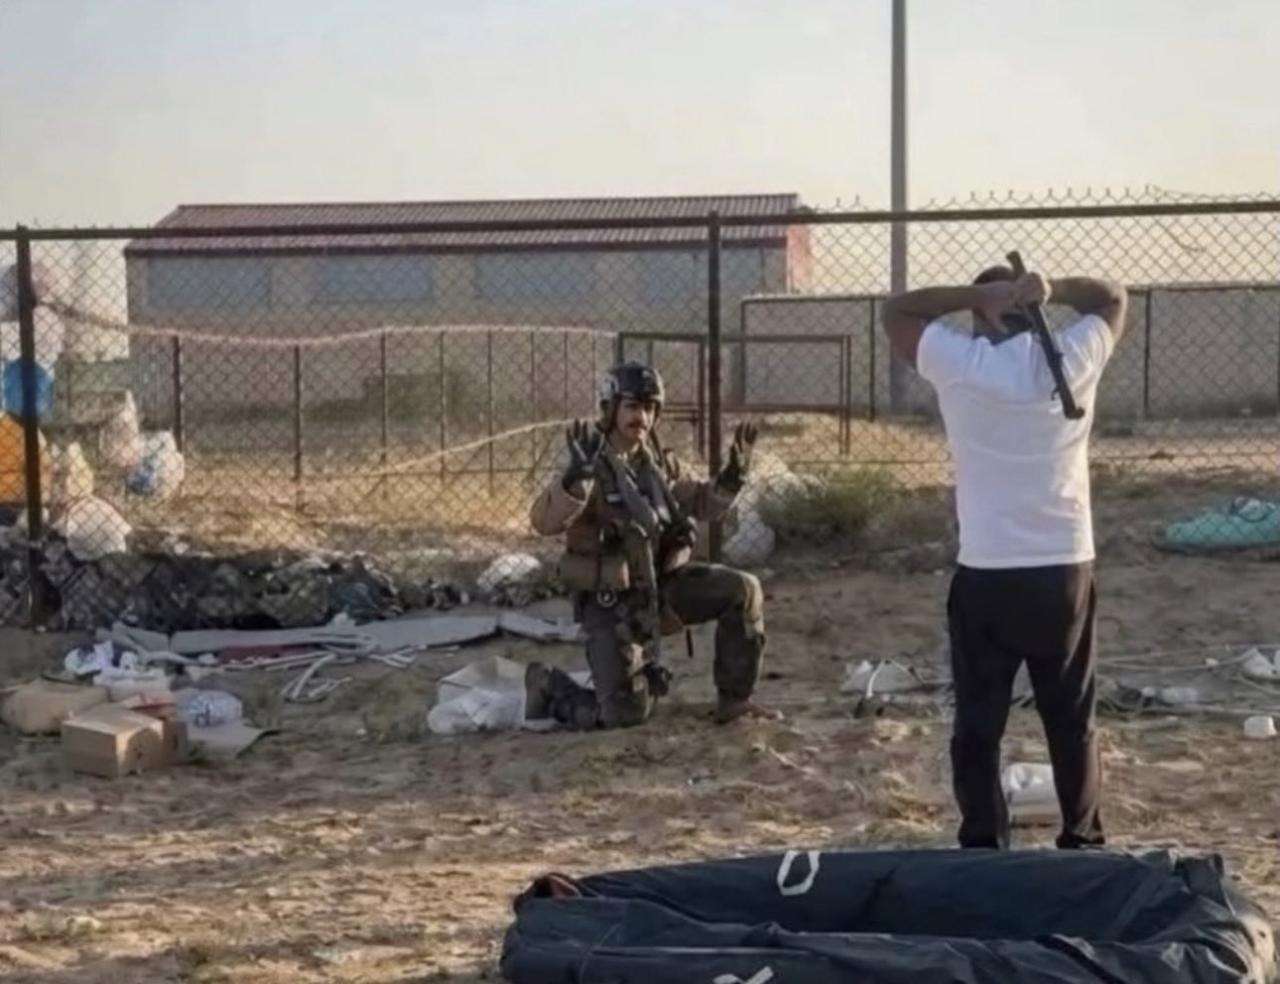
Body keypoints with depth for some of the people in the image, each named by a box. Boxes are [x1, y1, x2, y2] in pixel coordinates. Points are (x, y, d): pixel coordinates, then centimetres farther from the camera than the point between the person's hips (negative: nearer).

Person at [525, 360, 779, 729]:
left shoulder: (659, 460, 3)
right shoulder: (589, 467, -19)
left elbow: (701, 504, 14)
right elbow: (544, 522, -34)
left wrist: (733, 473, -6)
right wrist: (577, 475, -51)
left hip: (662, 583, 6)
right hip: (611, 601, -6)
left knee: (743, 590, -12)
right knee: (626, 714, -9)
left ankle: (733, 699, 1)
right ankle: (547, 685, 20)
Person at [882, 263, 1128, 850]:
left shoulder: (958, 363, -5)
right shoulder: (1074, 358, 0)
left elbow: (895, 311, 10)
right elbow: (1113, 297, 19)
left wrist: (975, 294, -2)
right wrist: (1053, 289, 0)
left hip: (985, 578, -2)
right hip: (1067, 574, 2)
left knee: (978, 725, 6)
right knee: (1072, 722, 16)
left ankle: (983, 848, 4)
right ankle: (1083, 844, 22)